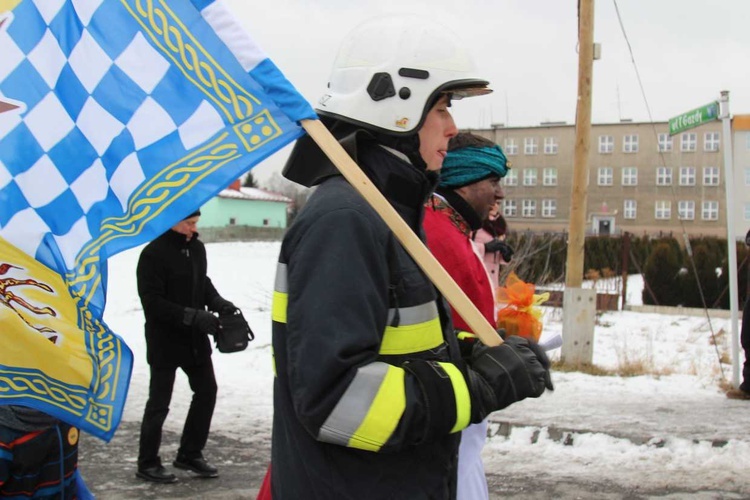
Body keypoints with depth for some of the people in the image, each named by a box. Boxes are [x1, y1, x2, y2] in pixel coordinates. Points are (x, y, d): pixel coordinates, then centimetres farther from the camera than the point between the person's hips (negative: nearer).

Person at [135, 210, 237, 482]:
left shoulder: (197, 247, 4)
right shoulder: (154, 254, -18)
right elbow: (152, 302, -21)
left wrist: (218, 302, -4)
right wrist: (194, 316, -26)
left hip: (195, 338, 7)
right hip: (165, 340, -7)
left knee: (207, 390, 12)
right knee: (159, 403, 3)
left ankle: (190, 454, 27)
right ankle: (147, 463, 19)